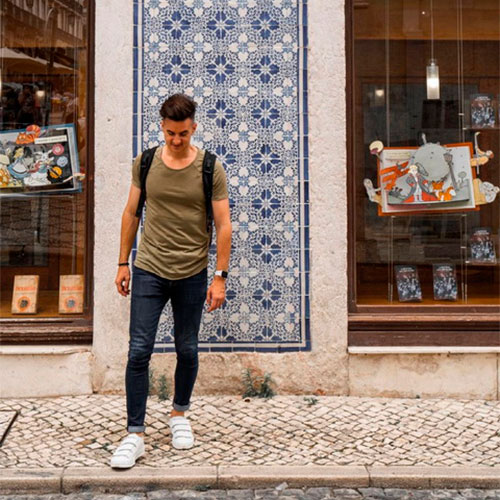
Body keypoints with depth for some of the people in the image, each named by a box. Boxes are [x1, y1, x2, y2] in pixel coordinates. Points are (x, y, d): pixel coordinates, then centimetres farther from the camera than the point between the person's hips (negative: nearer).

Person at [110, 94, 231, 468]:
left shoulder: (210, 169, -5)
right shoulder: (145, 162, 2)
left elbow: (224, 225, -4)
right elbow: (131, 214, 9)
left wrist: (220, 276, -8)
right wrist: (123, 263, 8)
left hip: (192, 274, -1)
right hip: (149, 270, 1)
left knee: (187, 350, 11)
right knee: (139, 352, -4)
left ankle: (179, 413, 35)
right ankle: (135, 434, 4)